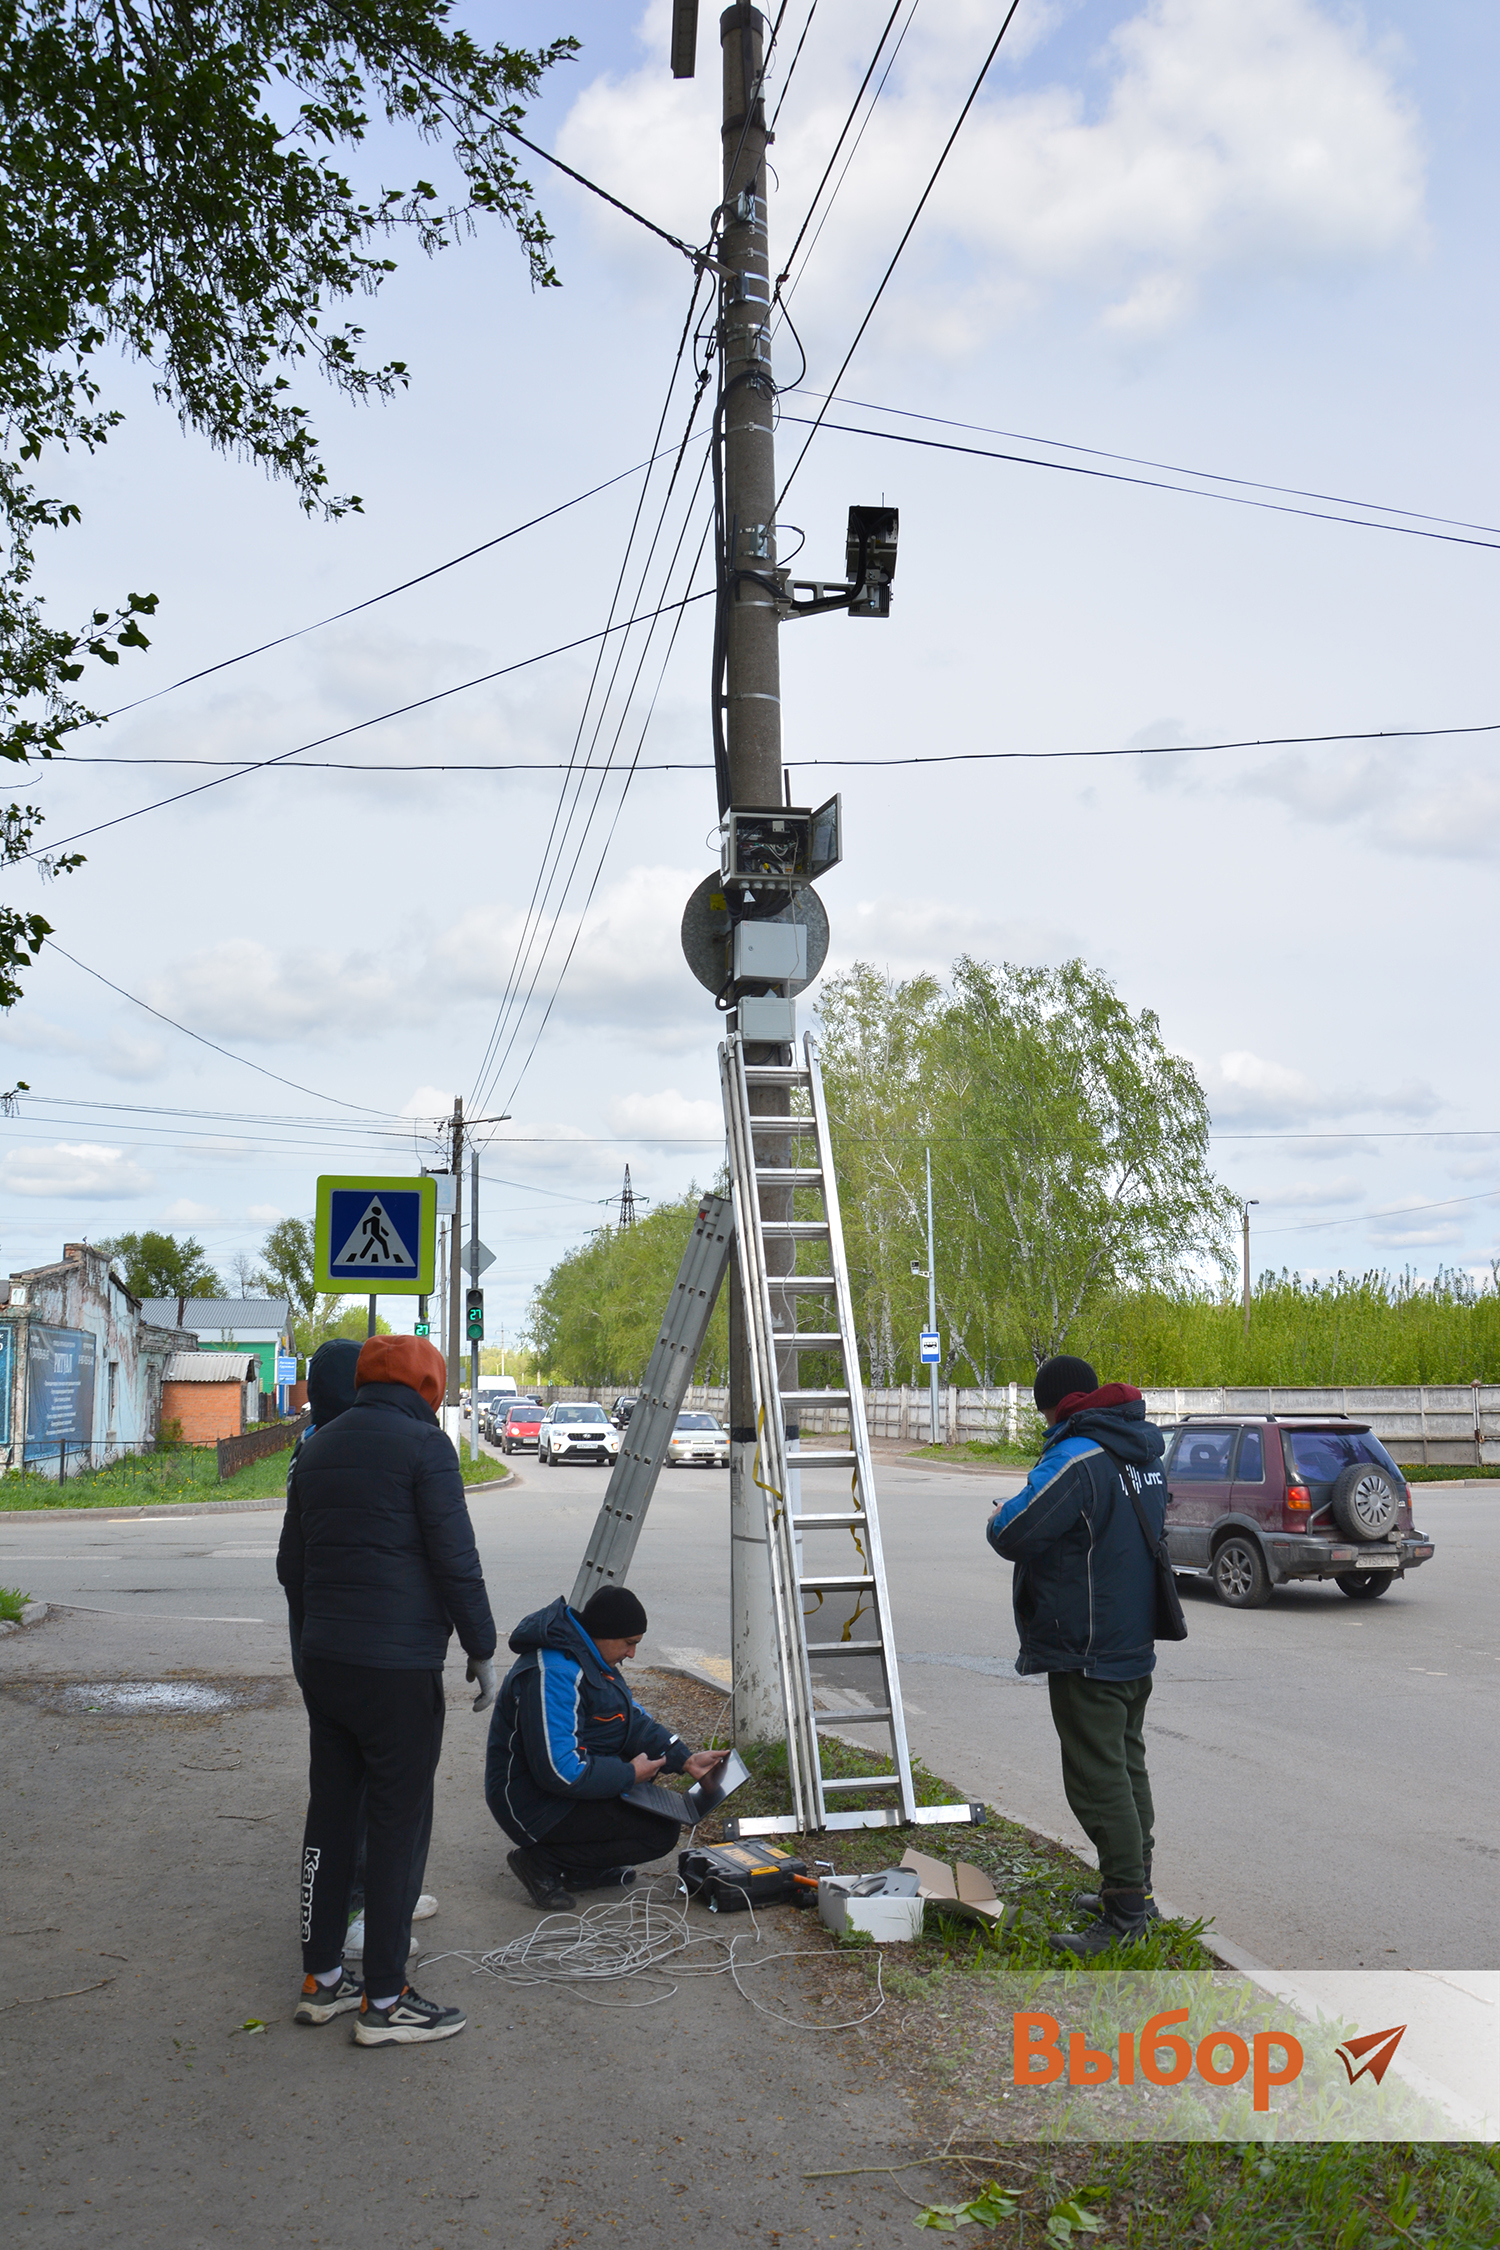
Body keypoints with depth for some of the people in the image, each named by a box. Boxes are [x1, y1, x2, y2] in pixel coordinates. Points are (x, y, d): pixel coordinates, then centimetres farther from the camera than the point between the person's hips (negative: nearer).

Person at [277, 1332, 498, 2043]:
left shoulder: (317, 1448, 12)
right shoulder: (424, 1444, -10)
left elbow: (290, 1563, 19)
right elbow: (456, 1560, -13)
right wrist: (482, 1650, -4)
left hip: (323, 1663, 7)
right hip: (399, 1667, -7)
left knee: (330, 1814, 15)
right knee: (400, 1825, 1)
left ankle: (320, 1979, 24)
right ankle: (384, 2001, 7)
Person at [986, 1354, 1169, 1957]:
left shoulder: (1078, 1458, -22)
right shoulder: (1144, 1451, 8)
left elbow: (1011, 1536, -24)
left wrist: (1001, 1517, 0)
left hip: (1086, 1653, -9)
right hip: (1136, 1643, 9)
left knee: (1098, 1781, -3)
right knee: (1126, 1766, 19)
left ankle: (1126, 1914, 1)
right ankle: (1136, 1890, 29)